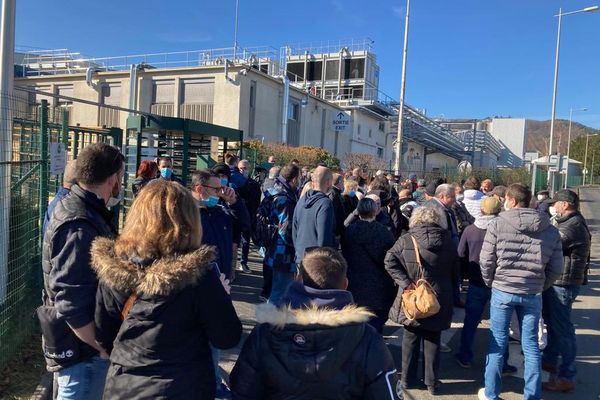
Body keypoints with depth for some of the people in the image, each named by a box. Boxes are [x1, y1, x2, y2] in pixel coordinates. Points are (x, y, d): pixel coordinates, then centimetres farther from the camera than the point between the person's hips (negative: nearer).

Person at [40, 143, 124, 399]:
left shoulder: (77, 207, 6)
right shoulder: (80, 227, -27)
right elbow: (72, 306, -29)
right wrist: (104, 347, -19)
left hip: (83, 343, 10)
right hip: (82, 350, -10)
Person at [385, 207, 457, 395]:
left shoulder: (406, 240, -6)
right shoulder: (448, 242, 0)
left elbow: (389, 261, -15)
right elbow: (454, 273, 7)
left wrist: (405, 282, -15)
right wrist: (449, 292, 15)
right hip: (438, 301, 1)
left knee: (410, 339, 13)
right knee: (432, 341, 12)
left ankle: (408, 379, 23)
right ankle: (432, 383, 20)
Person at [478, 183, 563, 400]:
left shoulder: (498, 224, -10)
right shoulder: (550, 229, 1)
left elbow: (486, 261, -9)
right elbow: (556, 268, 3)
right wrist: (539, 286, 15)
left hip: (502, 291, -2)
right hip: (533, 294, 3)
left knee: (497, 343, 9)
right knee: (530, 345, 13)